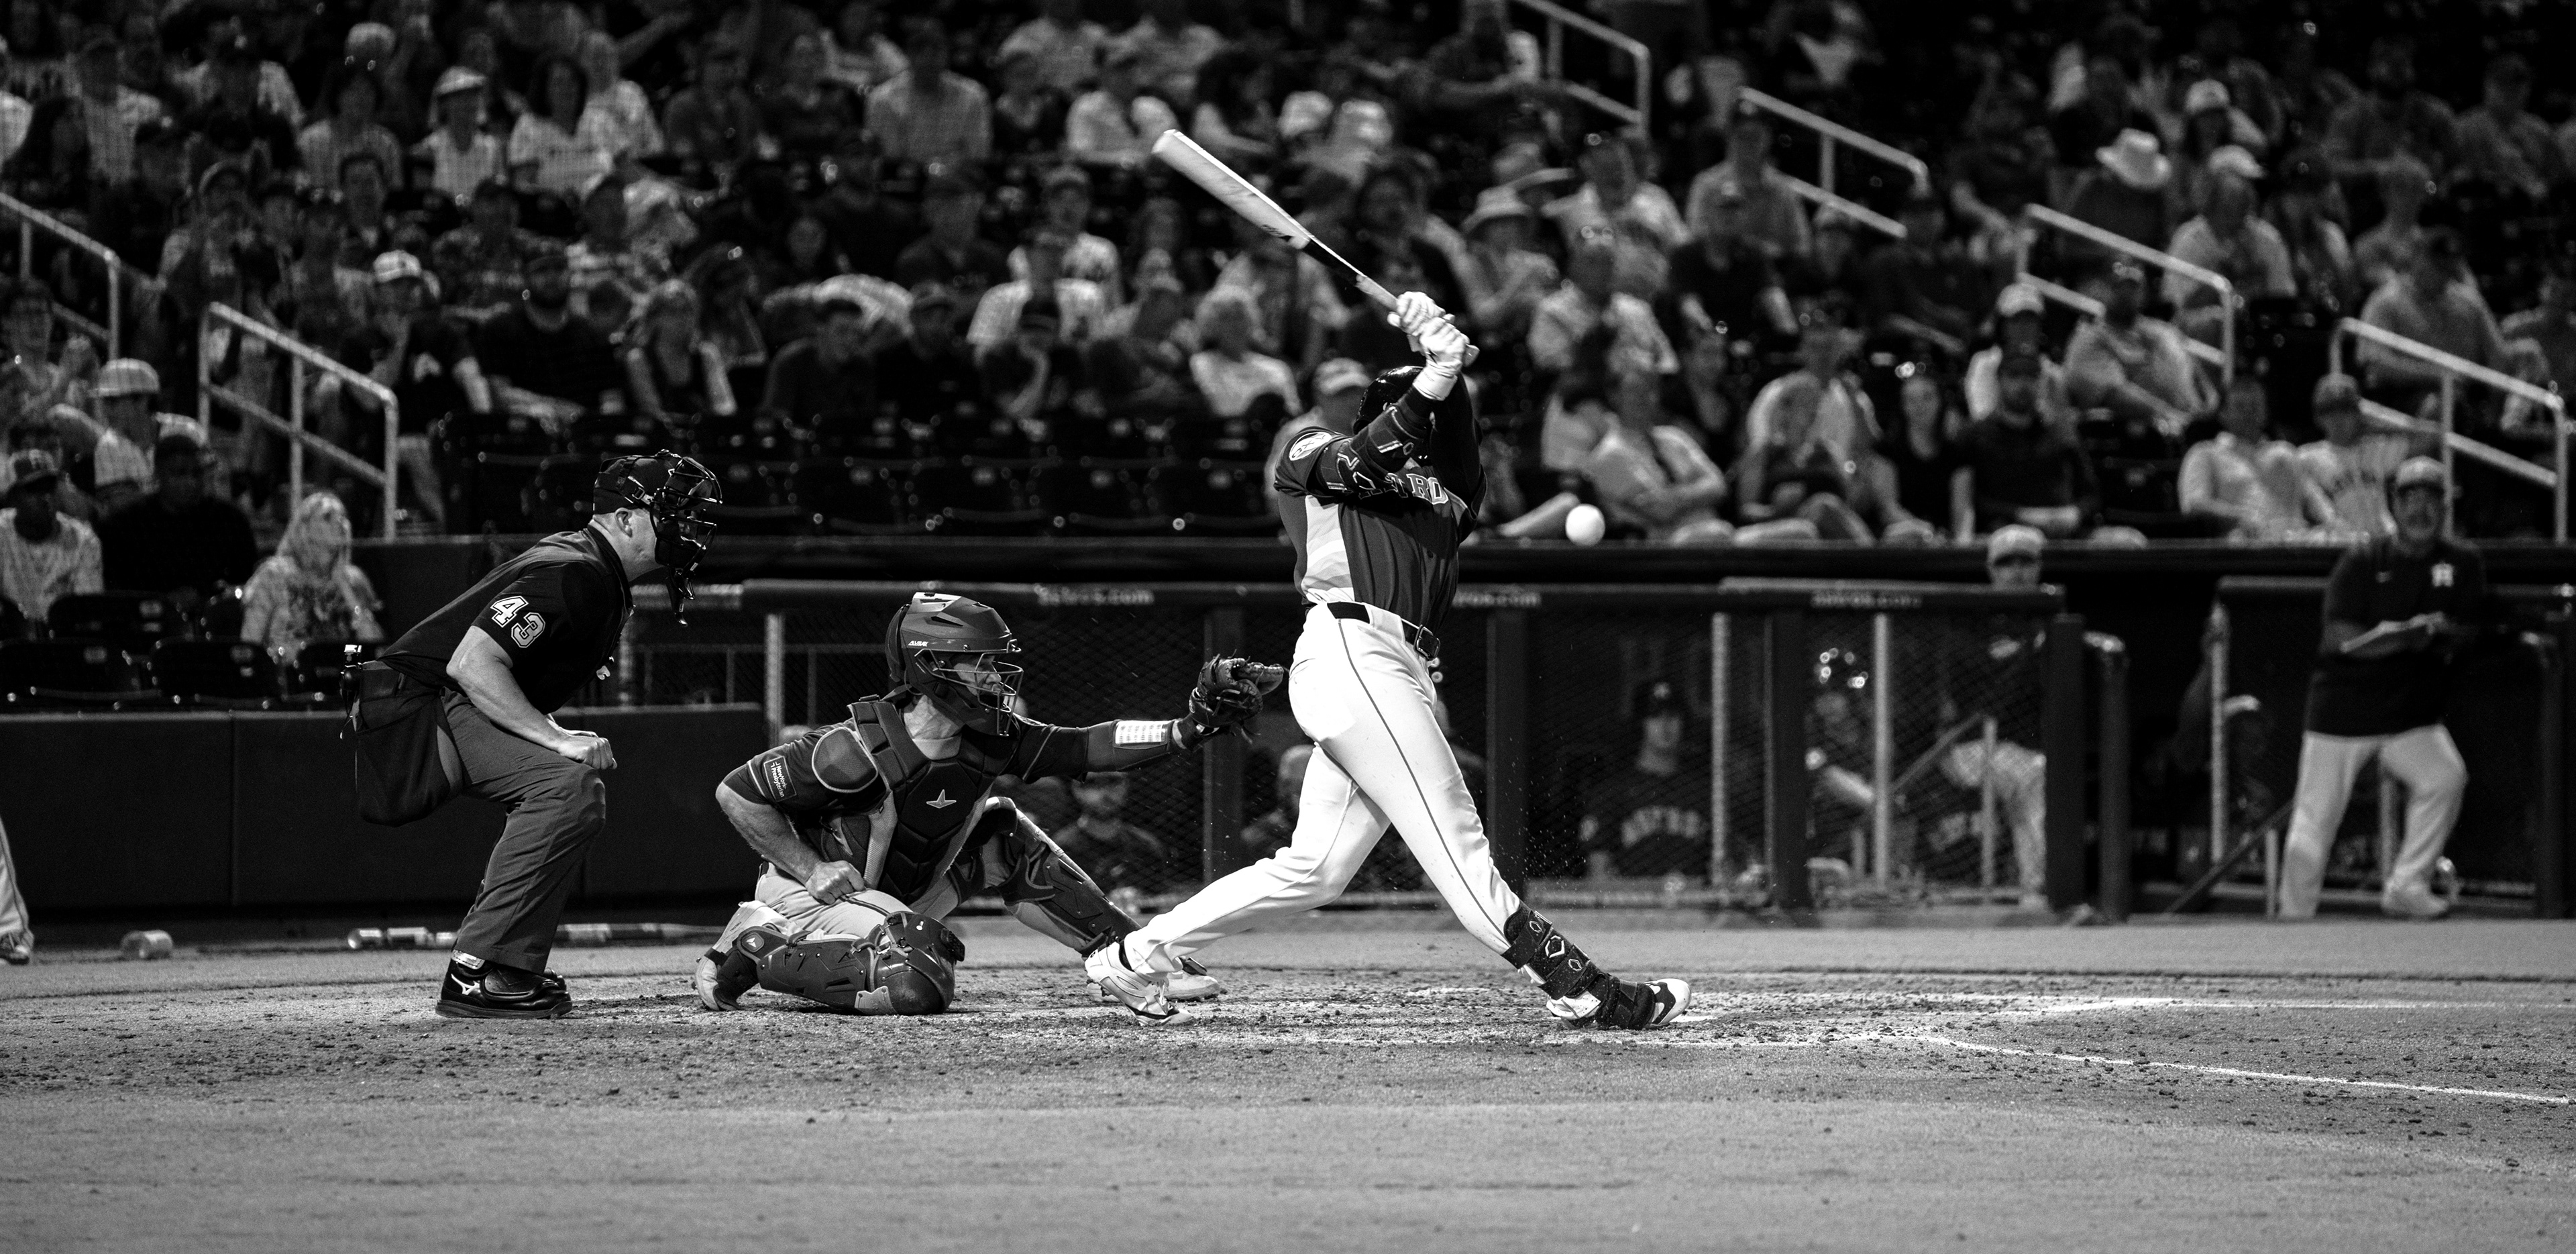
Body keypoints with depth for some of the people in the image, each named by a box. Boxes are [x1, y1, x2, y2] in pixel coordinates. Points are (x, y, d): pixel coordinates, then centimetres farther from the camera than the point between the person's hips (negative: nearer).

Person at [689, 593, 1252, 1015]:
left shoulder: (990, 739, -8)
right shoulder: (858, 749, -29)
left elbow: (1089, 748, -10)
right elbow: (736, 793, -23)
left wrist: (1192, 727, -22)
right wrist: (813, 870, -24)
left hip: (899, 899, 8)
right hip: (805, 893, -8)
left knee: (1005, 840, 1)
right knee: (920, 986, -32)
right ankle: (761, 950, -14)